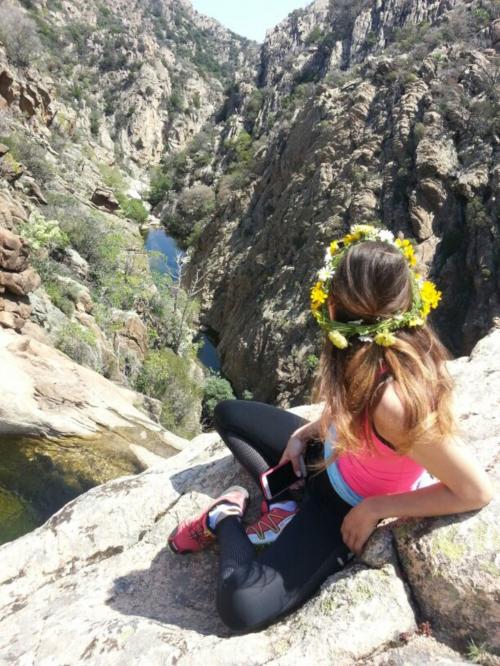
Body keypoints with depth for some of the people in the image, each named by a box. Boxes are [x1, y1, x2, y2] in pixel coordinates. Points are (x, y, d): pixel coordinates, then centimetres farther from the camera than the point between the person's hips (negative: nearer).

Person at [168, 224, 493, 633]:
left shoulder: (396, 401, -41)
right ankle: (285, 503, 4)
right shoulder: (400, 340, -18)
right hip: (329, 457, 8)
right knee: (227, 414, 17)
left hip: (348, 508, -7)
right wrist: (306, 432, -4)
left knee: (241, 607, -23)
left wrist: (376, 509, -21)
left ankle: (227, 517, 4)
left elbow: (477, 492, -29)